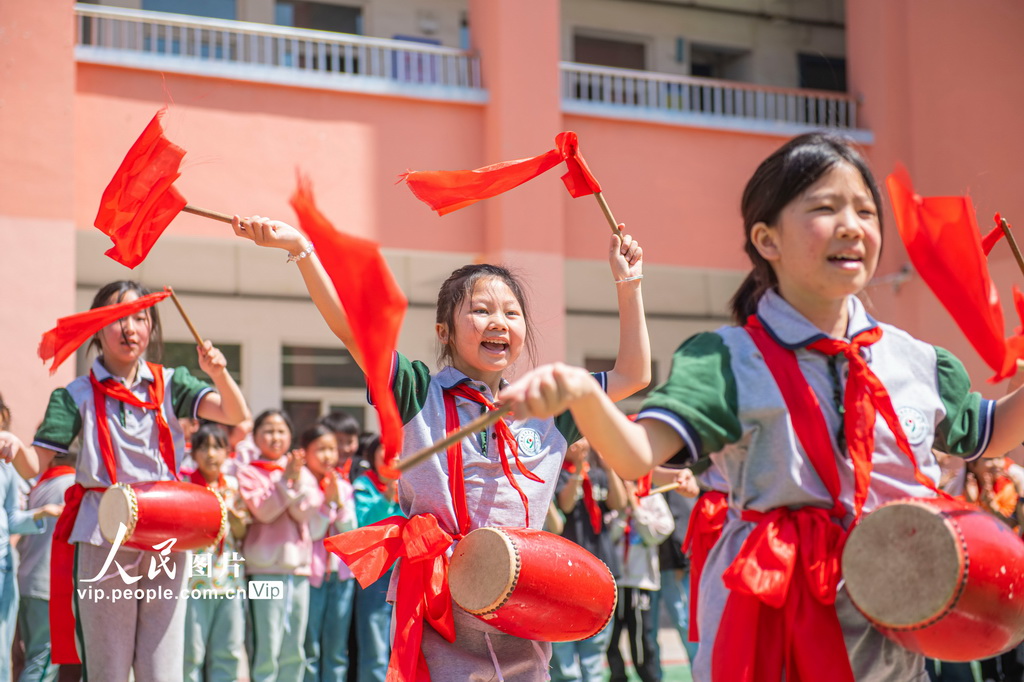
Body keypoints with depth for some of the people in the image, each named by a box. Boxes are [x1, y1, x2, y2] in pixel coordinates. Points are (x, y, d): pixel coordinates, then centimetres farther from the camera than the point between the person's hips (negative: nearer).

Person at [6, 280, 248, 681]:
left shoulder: (170, 384, 7)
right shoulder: (77, 396, 4)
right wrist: (13, 447, -25)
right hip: (103, 542, -1)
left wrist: (218, 373, -24)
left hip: (166, 540, 1)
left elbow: (237, 415, -5)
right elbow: (33, 467, -3)